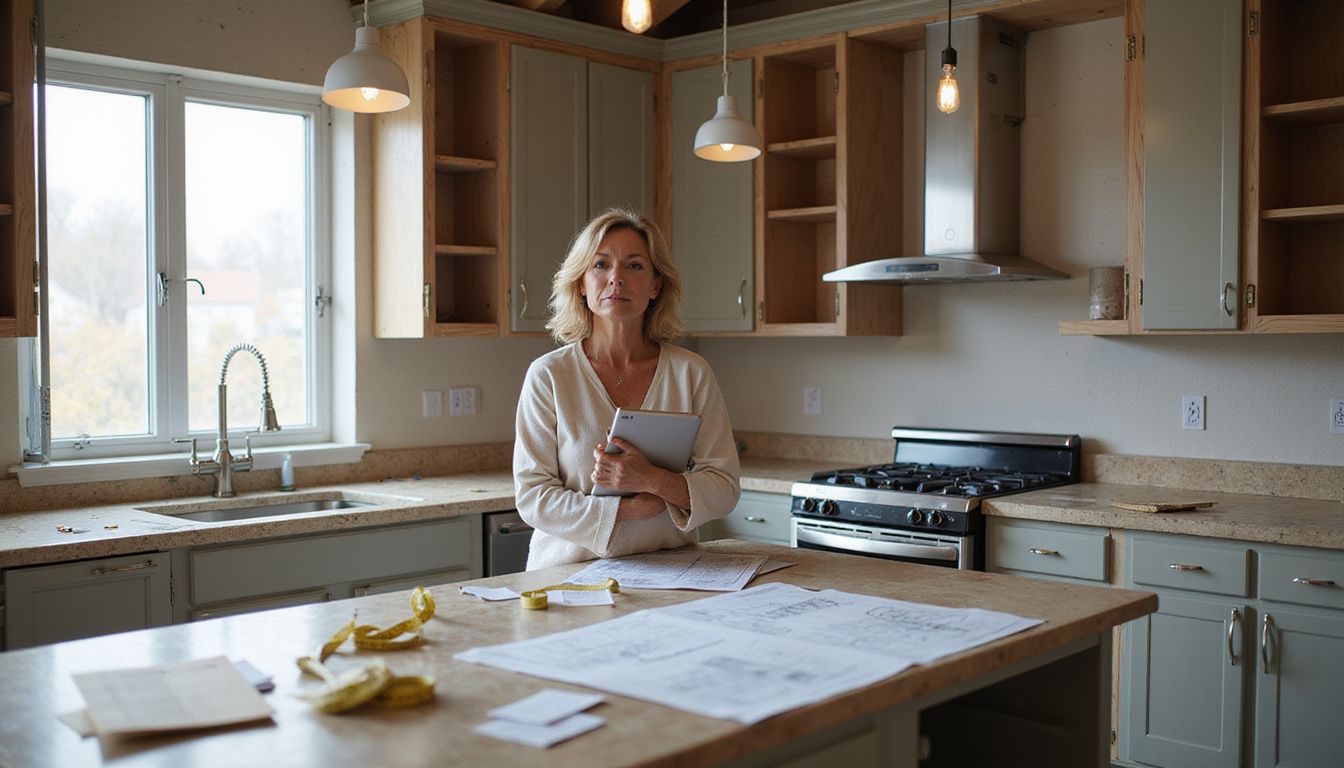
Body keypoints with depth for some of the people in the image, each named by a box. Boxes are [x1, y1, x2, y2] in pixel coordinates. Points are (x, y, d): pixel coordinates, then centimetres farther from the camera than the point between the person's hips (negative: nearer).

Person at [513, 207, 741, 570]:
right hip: (570, 575, -1)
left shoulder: (690, 372, 4)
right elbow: (532, 495, -4)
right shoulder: (548, 374, -1)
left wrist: (652, 481, -17)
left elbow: (725, 489, 1)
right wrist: (630, 509, -14)